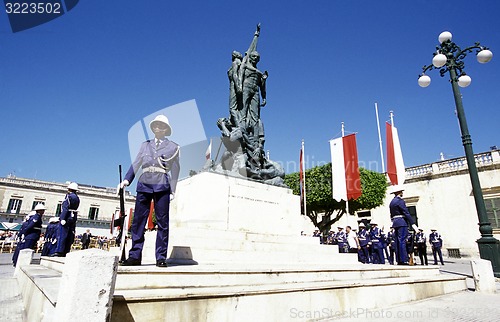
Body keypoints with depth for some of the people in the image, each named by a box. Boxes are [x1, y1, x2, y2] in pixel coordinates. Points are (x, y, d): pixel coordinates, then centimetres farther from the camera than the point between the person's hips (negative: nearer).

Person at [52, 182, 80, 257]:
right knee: (69, 236, 8)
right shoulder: (77, 198, 15)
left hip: (67, 218, -7)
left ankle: (59, 252, -9)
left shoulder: (69, 196, -8)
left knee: (62, 234, -6)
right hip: (74, 218, 7)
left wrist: (63, 218, -19)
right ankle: (65, 252, 11)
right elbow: (74, 208, 9)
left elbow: (65, 208, -16)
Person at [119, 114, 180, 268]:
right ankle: (135, 255, 12)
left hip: (162, 187, -3)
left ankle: (161, 257, 5)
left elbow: (175, 170, 4)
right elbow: (136, 164, 12)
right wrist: (127, 179, -3)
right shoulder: (145, 145, 18)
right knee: (138, 220, 3)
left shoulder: (173, 147, 9)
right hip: (144, 185, 3)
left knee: (162, 223, -1)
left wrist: (172, 191, -3)